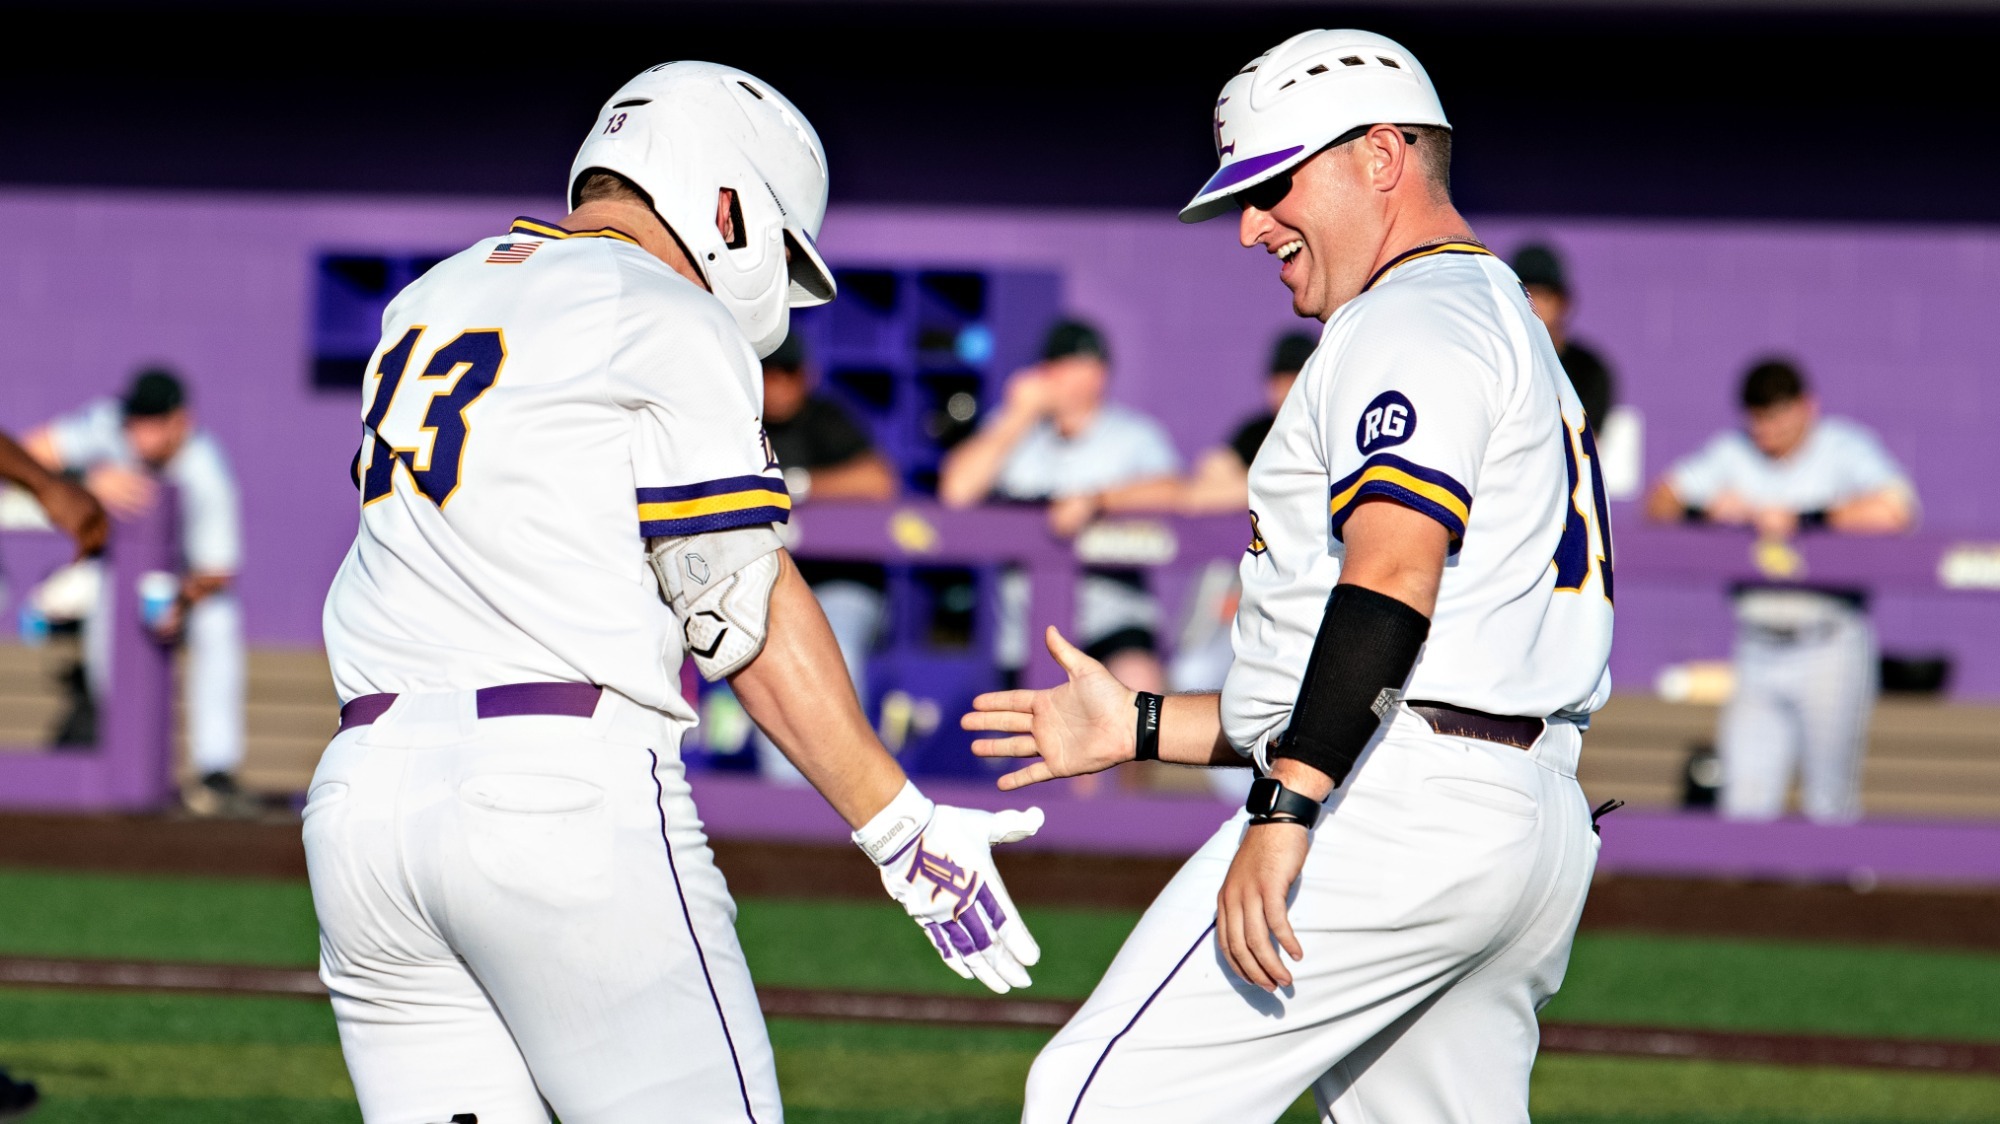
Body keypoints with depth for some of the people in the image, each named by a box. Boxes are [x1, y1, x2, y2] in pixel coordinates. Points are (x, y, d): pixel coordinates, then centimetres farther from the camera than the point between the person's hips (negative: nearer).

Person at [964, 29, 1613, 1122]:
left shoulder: (1411, 324, -3)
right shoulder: (1511, 338, 29)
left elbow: (1392, 574, -21)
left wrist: (1285, 808, -31)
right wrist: (1140, 729, 27)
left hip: (1403, 818, -10)